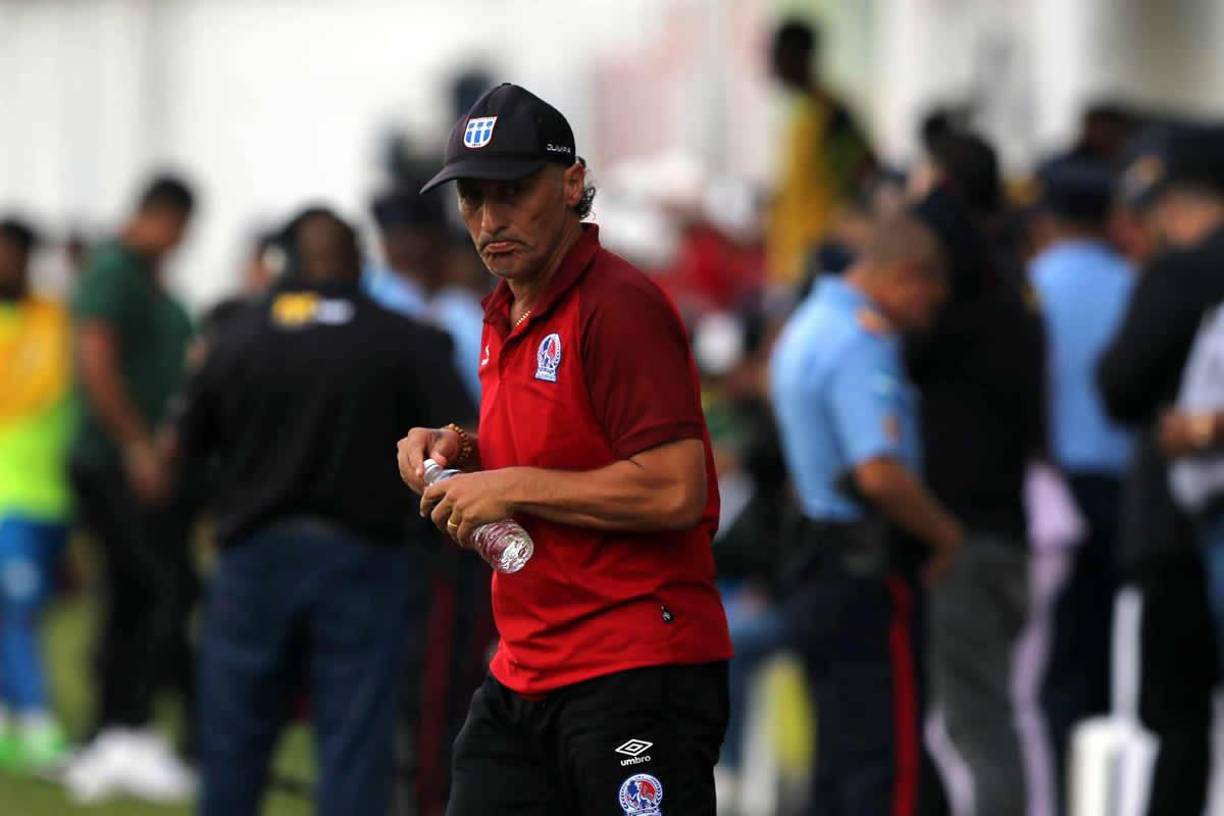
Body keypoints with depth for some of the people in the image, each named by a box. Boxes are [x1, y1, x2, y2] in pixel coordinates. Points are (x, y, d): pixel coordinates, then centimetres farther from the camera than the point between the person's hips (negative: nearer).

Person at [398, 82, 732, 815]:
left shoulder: (620, 305, -13)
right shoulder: (505, 317, 15)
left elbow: (676, 491, -22)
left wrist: (511, 487, -15)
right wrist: (465, 458, 9)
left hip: (637, 676, -9)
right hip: (523, 673, 9)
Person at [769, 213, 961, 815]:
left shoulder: (807, 328, 15)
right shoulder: (860, 346, -18)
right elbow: (879, 472, -28)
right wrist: (946, 534, -14)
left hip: (817, 558, 10)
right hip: (864, 574, -10)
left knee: (839, 759, 13)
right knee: (885, 757, -7)